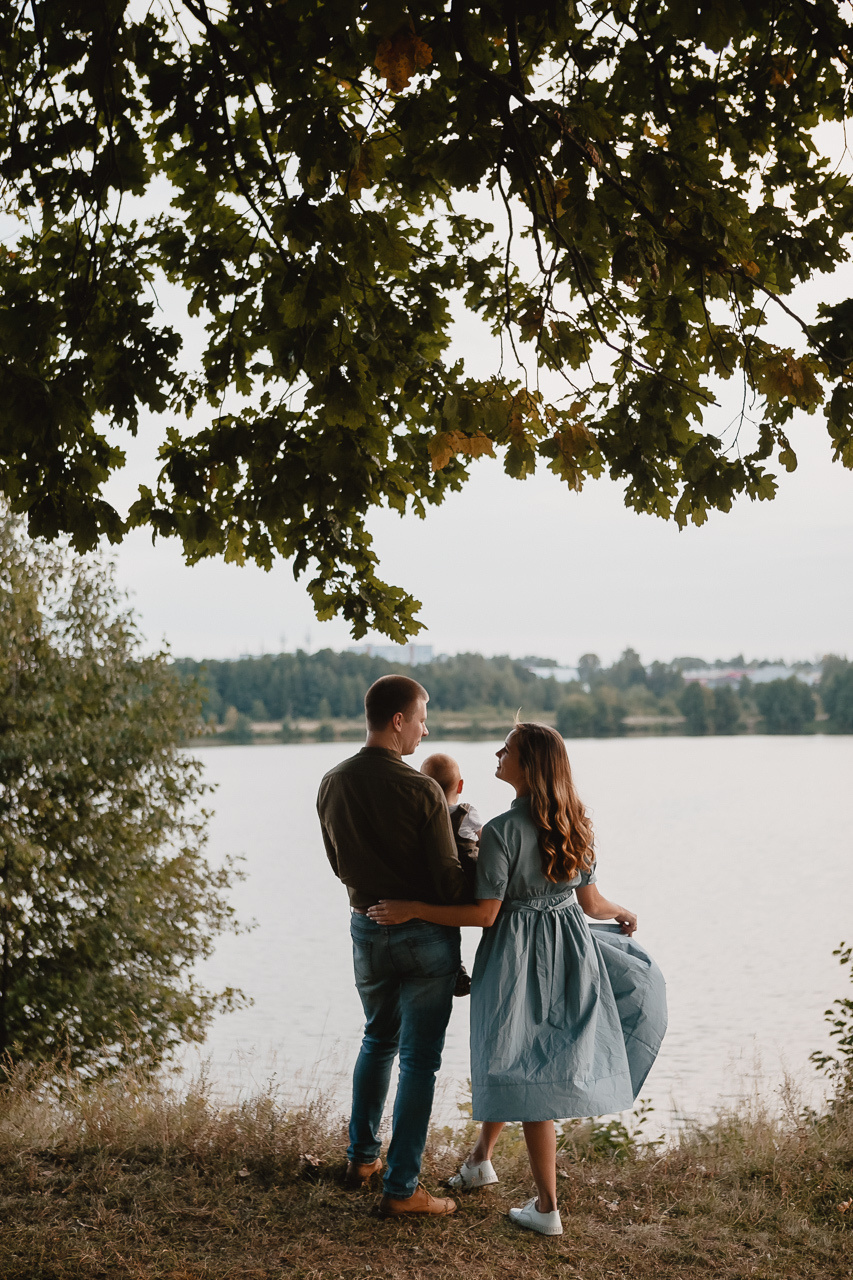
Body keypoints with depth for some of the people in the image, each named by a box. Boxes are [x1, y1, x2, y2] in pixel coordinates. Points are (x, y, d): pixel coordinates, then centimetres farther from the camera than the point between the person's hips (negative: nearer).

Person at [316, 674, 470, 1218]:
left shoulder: (332, 784, -2)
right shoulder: (422, 791, -21)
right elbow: (450, 883, -18)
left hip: (366, 928, 6)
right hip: (425, 934, -6)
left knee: (378, 1040, 26)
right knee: (419, 1059, 4)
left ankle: (362, 1156, 34)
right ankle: (402, 1188, 7)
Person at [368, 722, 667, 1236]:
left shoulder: (502, 831, -19)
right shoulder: (574, 824, -1)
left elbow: (485, 914, -20)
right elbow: (591, 903, 5)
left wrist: (411, 910, -17)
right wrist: (624, 914, 27)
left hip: (520, 955, -6)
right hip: (569, 948, 6)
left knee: (526, 1070, 2)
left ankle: (546, 1207, 8)